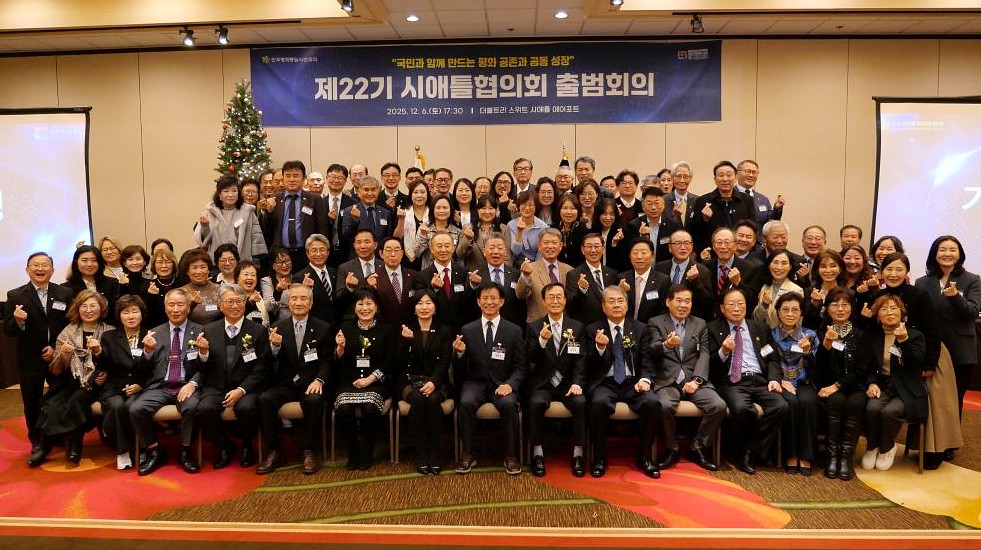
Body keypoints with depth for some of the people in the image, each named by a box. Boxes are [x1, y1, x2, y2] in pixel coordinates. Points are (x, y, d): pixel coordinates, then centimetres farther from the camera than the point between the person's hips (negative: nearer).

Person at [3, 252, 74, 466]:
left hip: (58, 357, 0)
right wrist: (18, 321, -26)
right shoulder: (15, 295, -2)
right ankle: (37, 444, 24)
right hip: (29, 360, 0)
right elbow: (8, 331, -5)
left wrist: (56, 348, -9)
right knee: (32, 404, 10)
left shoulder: (65, 294, 1)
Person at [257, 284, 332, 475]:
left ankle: (309, 452, -16)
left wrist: (319, 380, -17)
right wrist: (274, 346, -22)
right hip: (284, 384, 2)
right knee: (264, 399, -26)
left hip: (311, 384, -2)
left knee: (314, 400, -33)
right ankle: (274, 452, -11)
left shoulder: (323, 328, 4)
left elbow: (327, 360, 2)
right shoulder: (278, 327, 7)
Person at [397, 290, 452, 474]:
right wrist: (406, 340, -18)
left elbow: (445, 362, -1)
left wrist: (433, 382, -19)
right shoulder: (406, 330, 10)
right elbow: (401, 361, 0)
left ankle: (435, 454, -22)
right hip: (411, 380, 0)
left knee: (433, 399, -32)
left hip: (435, 381, 0)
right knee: (417, 399, -32)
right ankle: (421, 455, -23)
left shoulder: (444, 331, 10)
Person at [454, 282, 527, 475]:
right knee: (466, 403, -31)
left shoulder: (514, 331, 4)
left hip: (502, 384, -1)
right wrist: (459, 353, -16)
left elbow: (520, 367, 4)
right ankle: (467, 454, -12)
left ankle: (511, 456, -14)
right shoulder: (467, 330, 6)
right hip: (475, 383, 1)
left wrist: (510, 384, -16)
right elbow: (459, 370, 6)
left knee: (509, 404, -32)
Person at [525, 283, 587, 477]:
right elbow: (531, 360, -7)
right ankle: (538, 454, -16)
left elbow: (580, 360, 1)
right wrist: (542, 341, -26)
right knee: (536, 403, -31)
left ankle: (578, 454, -14)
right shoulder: (534, 327, 4)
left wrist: (577, 383, -16)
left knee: (580, 402, -28)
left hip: (568, 383, 1)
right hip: (542, 384, -1)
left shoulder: (578, 327, 8)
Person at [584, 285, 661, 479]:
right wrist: (600, 347, -20)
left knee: (653, 403, -27)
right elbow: (589, 366, 0)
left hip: (633, 383, 2)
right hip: (605, 383, -2)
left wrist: (645, 379, -13)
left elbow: (647, 361, 8)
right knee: (599, 403, -33)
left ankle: (645, 457, -7)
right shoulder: (593, 330, 7)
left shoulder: (640, 329, 13)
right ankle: (599, 458, -14)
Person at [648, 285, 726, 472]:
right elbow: (653, 349, -10)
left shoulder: (700, 324, 16)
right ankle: (672, 449, -6)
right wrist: (666, 345, -35)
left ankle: (698, 448, 1)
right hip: (667, 381, -3)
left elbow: (704, 355, 6)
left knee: (719, 406, -21)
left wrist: (696, 380, -11)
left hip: (694, 380, 3)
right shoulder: (656, 323, 7)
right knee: (665, 406, -32)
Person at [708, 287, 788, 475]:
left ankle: (749, 451, -10)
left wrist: (774, 379, -2)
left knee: (780, 406, -25)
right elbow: (710, 365, 2)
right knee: (742, 408, -34)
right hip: (731, 382, -4)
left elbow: (773, 359, 17)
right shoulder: (713, 329, 9)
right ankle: (741, 450, -5)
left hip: (759, 380, 4)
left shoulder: (760, 329, 21)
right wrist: (723, 352, -17)